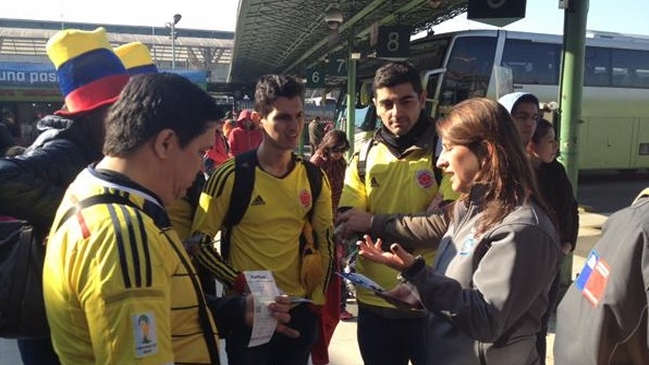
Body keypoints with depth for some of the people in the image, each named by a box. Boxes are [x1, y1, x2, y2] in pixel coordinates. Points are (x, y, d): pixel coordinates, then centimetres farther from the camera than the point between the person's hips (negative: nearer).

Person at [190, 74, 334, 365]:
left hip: (299, 307, 4)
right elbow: (199, 241, -10)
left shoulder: (314, 177, -1)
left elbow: (325, 240, 8)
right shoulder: (231, 175, -15)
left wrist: (318, 297, 6)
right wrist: (239, 283, -16)